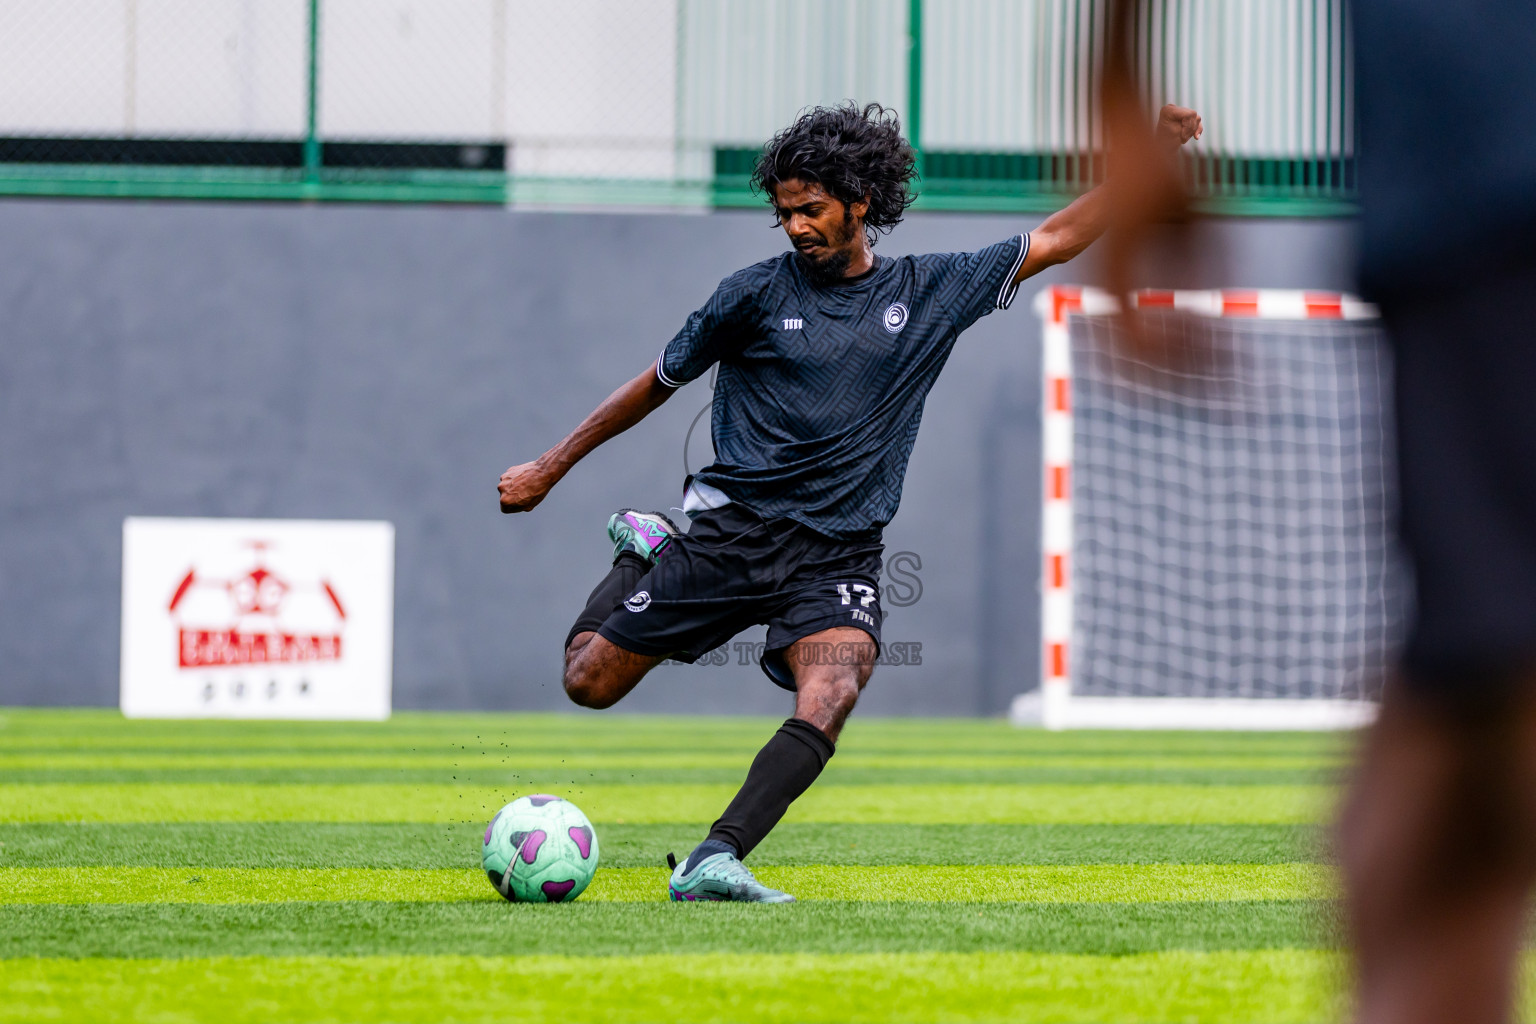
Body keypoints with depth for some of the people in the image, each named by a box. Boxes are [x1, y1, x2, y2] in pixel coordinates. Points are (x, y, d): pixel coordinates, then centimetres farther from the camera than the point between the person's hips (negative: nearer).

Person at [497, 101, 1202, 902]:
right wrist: (548, 470, 15)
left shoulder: (930, 292, 7)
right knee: (589, 683, 0)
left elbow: (1056, 240, 12)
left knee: (830, 696, -29)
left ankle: (714, 862, -35)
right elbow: (658, 384, 12)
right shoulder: (757, 294, 2)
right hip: (731, 532, 0)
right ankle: (644, 553, 30)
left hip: (837, 555, 0)